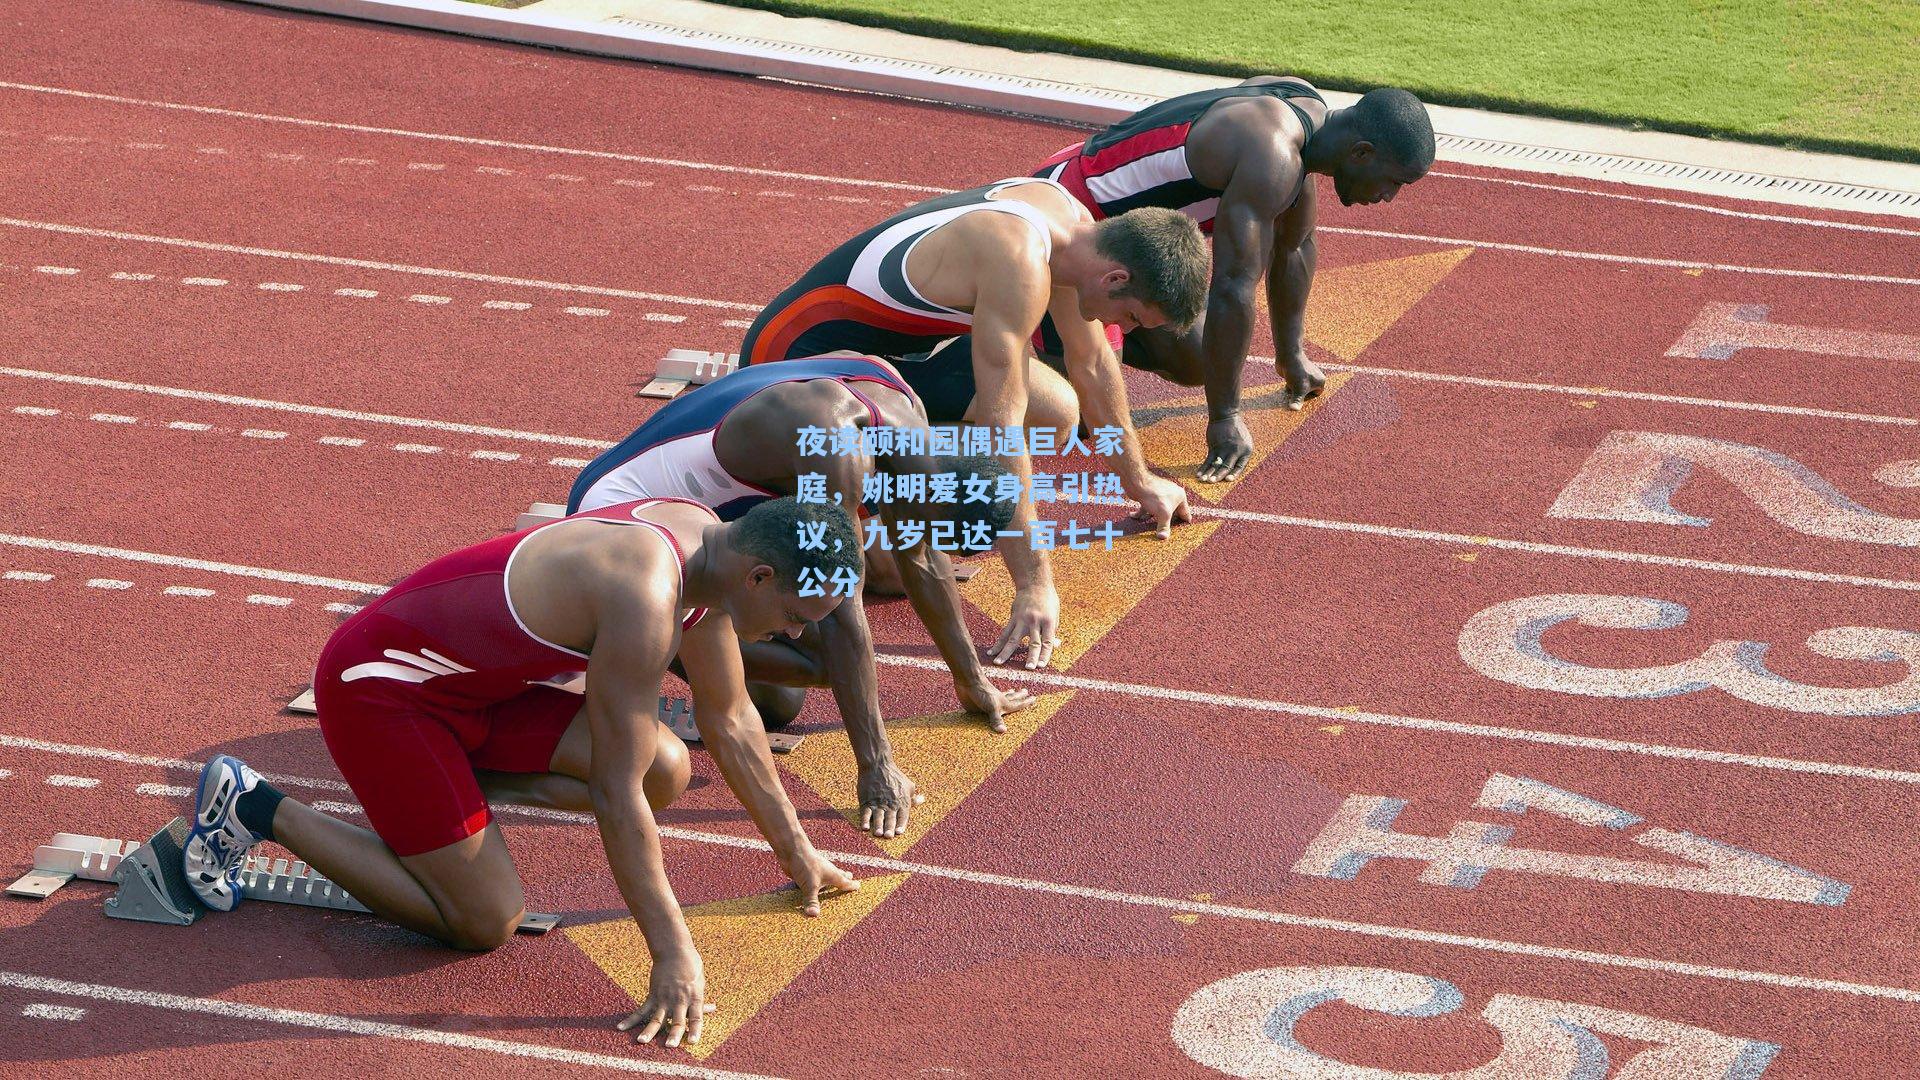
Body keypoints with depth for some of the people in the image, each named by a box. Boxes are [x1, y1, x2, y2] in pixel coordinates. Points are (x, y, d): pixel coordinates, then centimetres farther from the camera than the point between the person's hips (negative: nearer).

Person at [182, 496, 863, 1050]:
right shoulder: (645, 597, -32)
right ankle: (255, 808, 0)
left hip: (471, 679, 9)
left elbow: (730, 724, 12)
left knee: (665, 772, -4)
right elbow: (615, 796, -29)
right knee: (486, 921, -9)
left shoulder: (708, 543, -3)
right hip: (377, 687, -9)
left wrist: (796, 851, 17)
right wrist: (674, 955, -27)